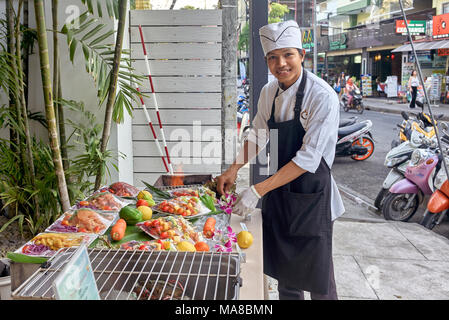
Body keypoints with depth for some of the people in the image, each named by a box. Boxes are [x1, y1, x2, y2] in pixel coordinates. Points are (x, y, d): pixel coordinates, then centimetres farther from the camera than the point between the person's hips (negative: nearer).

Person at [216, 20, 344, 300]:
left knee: (317, 279, 7)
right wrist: (235, 168, -2)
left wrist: (258, 191, -28)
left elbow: (308, 159, -25)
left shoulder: (322, 96, -21)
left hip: (312, 195, -6)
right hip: (279, 191, 6)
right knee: (284, 273, 19)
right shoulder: (269, 92, 1)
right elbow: (258, 134, 13)